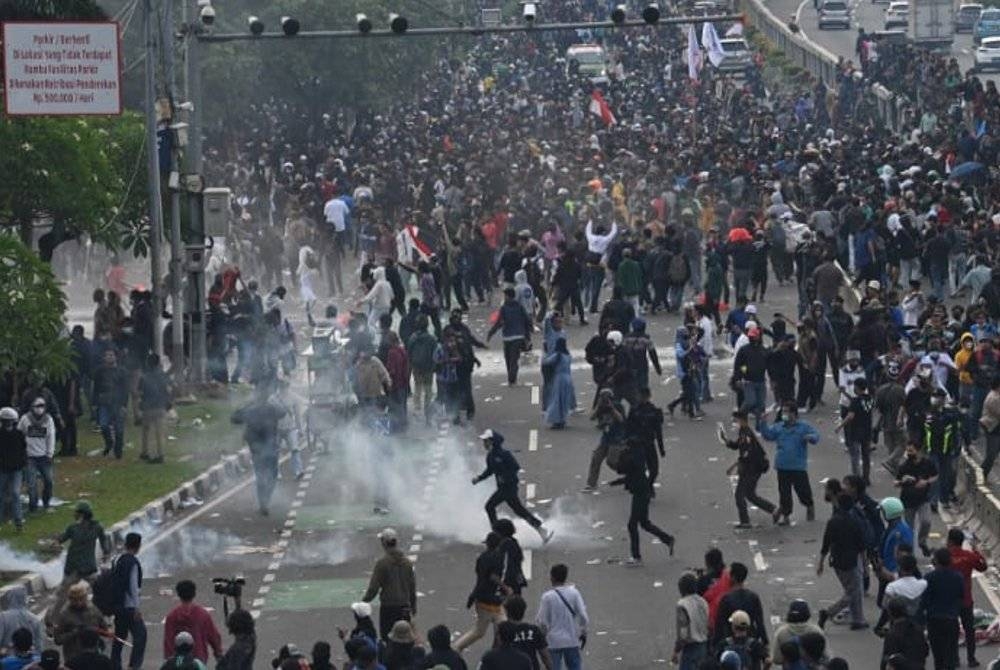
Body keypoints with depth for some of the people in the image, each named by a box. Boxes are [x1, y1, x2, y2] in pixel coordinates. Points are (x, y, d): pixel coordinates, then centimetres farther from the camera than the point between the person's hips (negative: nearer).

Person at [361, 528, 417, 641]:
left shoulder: (382, 563, -13)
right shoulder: (407, 562, 2)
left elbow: (374, 588, -12)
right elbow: (413, 587, 10)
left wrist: (364, 600, 4)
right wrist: (413, 607, 21)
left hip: (387, 608, -4)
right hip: (404, 608, 4)